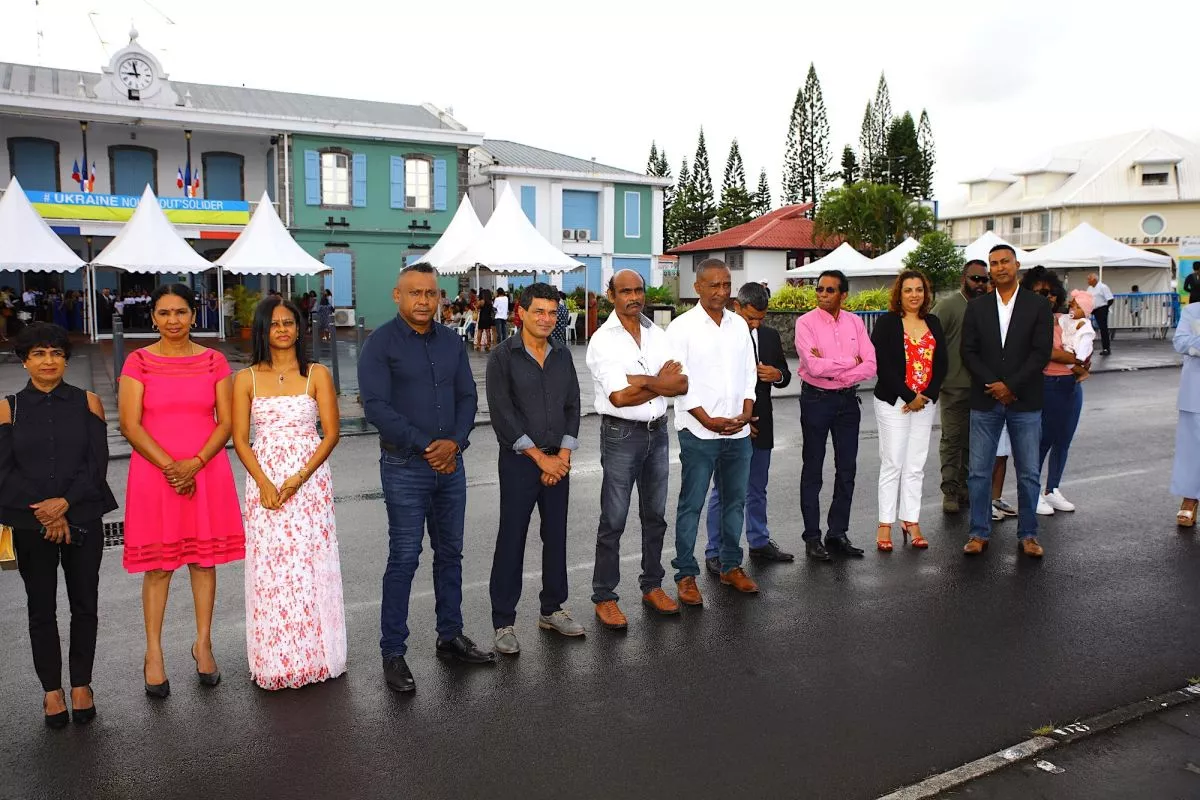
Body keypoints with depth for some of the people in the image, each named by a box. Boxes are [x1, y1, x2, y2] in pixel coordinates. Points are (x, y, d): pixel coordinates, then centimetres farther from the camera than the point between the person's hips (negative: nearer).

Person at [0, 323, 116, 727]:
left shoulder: (88, 402, 1)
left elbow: (97, 463, -4)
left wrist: (64, 502, -16)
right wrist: (45, 513, -11)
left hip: (83, 519, 0)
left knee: (84, 603, 7)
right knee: (41, 608, 8)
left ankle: (81, 684, 22)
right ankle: (52, 690, 22)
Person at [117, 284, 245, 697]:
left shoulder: (214, 361, 4)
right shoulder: (138, 362, 0)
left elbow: (226, 421, 1)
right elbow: (130, 424, -5)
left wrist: (196, 462, -12)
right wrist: (170, 466, -13)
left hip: (207, 472, 1)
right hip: (154, 473, -1)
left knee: (204, 559, 8)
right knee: (158, 564, 4)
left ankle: (203, 644, 20)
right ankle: (153, 652, 16)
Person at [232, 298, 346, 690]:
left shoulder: (317, 374, 3)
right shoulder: (246, 379, 5)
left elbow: (331, 433, -2)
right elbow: (239, 438, 2)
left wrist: (299, 478, -13)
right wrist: (264, 483, -12)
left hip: (310, 479, -1)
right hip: (264, 482, 1)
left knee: (310, 566, 3)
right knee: (269, 569, 3)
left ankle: (314, 654, 17)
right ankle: (275, 660, 16)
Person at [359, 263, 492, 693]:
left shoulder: (451, 342, 10)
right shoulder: (381, 343, -6)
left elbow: (467, 397, 8)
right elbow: (376, 406, -14)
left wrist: (454, 442, -10)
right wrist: (426, 445, -16)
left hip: (450, 464, 5)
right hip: (405, 467, -5)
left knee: (450, 552, 13)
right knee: (404, 558, -2)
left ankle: (450, 636, 27)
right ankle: (393, 653, 9)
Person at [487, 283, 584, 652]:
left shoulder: (563, 356, 9)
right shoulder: (503, 356, -7)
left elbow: (572, 407, 8)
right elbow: (502, 414, -12)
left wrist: (563, 455, -4)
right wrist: (539, 457, -12)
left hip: (558, 461, 5)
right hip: (519, 461, -5)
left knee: (556, 536, 11)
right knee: (511, 540, 1)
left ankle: (552, 610, 26)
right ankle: (504, 622, 11)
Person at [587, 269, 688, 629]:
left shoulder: (657, 333, 7)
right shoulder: (603, 340, -10)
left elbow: (682, 383, -3)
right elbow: (619, 397, -20)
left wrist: (641, 381, -16)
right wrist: (660, 383, -10)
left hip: (658, 431, 6)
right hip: (621, 434, -6)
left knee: (655, 515, 15)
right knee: (613, 521, 1)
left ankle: (652, 586, 29)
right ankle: (604, 598, 11)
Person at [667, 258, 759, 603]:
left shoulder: (739, 325, 11)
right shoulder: (682, 327, -6)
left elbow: (749, 373, 12)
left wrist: (746, 413, -3)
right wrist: (709, 420, -14)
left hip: (738, 431, 5)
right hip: (699, 432, -5)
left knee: (735, 501, 13)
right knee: (691, 505, 1)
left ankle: (731, 566, 27)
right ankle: (686, 574, 11)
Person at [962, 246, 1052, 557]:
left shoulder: (1037, 306, 1)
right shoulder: (976, 306, 6)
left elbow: (1041, 353, -5)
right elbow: (968, 352, 2)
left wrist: (1010, 385, -13)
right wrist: (992, 385, -10)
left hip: (1024, 401, -1)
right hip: (985, 401, 1)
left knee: (1028, 473, 5)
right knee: (979, 471, 3)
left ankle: (1027, 535, 18)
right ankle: (979, 533, 14)